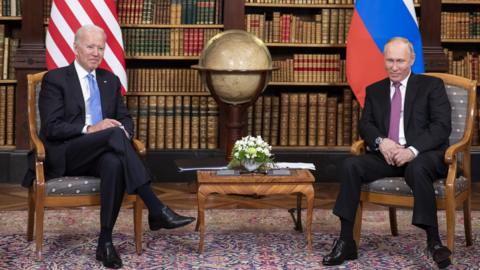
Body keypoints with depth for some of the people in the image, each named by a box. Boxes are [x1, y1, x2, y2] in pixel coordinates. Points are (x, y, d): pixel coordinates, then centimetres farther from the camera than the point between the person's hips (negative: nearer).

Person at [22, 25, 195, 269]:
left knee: (114, 164, -35)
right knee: (114, 134, -33)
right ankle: (156, 210, -37)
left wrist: (124, 130, -10)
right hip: (64, 156, -4)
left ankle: (105, 241, -27)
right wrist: (90, 129, -22)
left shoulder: (111, 81, 18)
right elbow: (52, 127, -8)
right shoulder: (55, 79, 1)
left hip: (102, 153, 4)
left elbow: (125, 118, 16)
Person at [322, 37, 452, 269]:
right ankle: (345, 242, -21)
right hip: (386, 154, 4)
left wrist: (413, 150, -22)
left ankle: (434, 241, -29)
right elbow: (365, 124, 11)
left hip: (423, 155, -4)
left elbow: (442, 126, -6)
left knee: (417, 169, -39)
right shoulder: (374, 90, 18)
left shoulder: (432, 85, 5)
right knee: (350, 166, -23)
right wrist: (381, 141, -14)